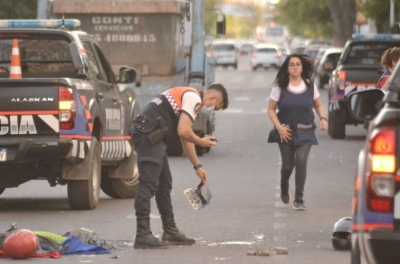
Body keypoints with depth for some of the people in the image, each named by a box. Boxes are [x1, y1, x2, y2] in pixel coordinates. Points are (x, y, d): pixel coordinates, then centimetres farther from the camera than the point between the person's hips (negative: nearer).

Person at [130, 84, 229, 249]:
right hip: (148, 134, -11)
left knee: (164, 183, 16)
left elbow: (186, 139, 30)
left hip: (152, 136, 11)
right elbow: (183, 132, -19)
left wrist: (197, 167, 30)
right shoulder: (194, 99, -9)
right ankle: (142, 235, -14)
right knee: (148, 184, -12)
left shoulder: (190, 98, 24)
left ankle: (170, 232, 24)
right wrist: (201, 142, -1)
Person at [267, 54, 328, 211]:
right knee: (287, 165, 5)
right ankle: (284, 189, 40)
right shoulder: (280, 87, -4)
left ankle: (299, 199, -12)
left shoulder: (310, 86, 2)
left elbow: (318, 105, 13)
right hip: (286, 132, 0)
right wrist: (279, 127, -13)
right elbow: (271, 109, -1)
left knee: (301, 161, -17)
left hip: (305, 132, 0)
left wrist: (323, 118, -6)